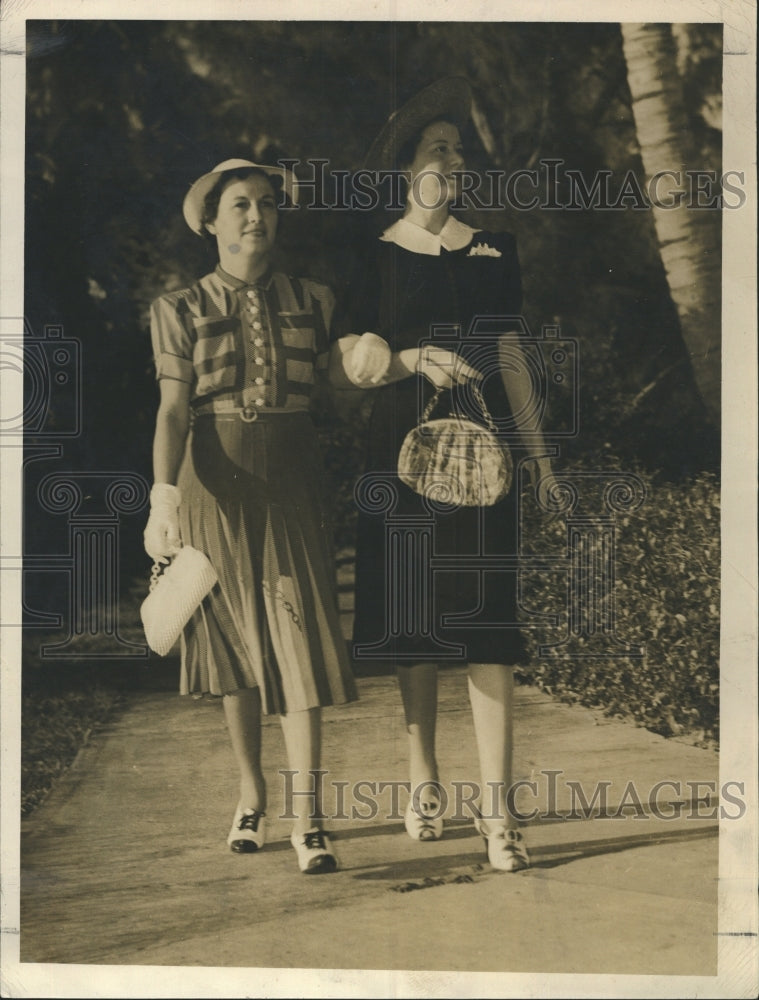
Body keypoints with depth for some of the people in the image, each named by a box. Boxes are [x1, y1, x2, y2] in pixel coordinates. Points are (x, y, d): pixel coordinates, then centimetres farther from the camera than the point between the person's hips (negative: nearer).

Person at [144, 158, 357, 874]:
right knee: (234, 644, 7)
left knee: (299, 643, -7)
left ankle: (306, 820, -5)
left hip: (291, 482, 1)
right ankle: (251, 797, 23)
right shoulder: (180, 310, 3)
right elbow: (173, 411, -6)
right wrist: (163, 496, -18)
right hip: (215, 485, 0)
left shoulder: (313, 302, 9)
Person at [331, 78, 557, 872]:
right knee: (413, 615, 4)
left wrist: (534, 445, 7)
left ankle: (495, 806, -7)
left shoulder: (492, 250, 10)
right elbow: (345, 366, 0)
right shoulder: (371, 258, 3)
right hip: (403, 444, -1)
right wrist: (417, 360, -17)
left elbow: (509, 355, 12)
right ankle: (423, 781, 19)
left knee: (486, 615, -7)